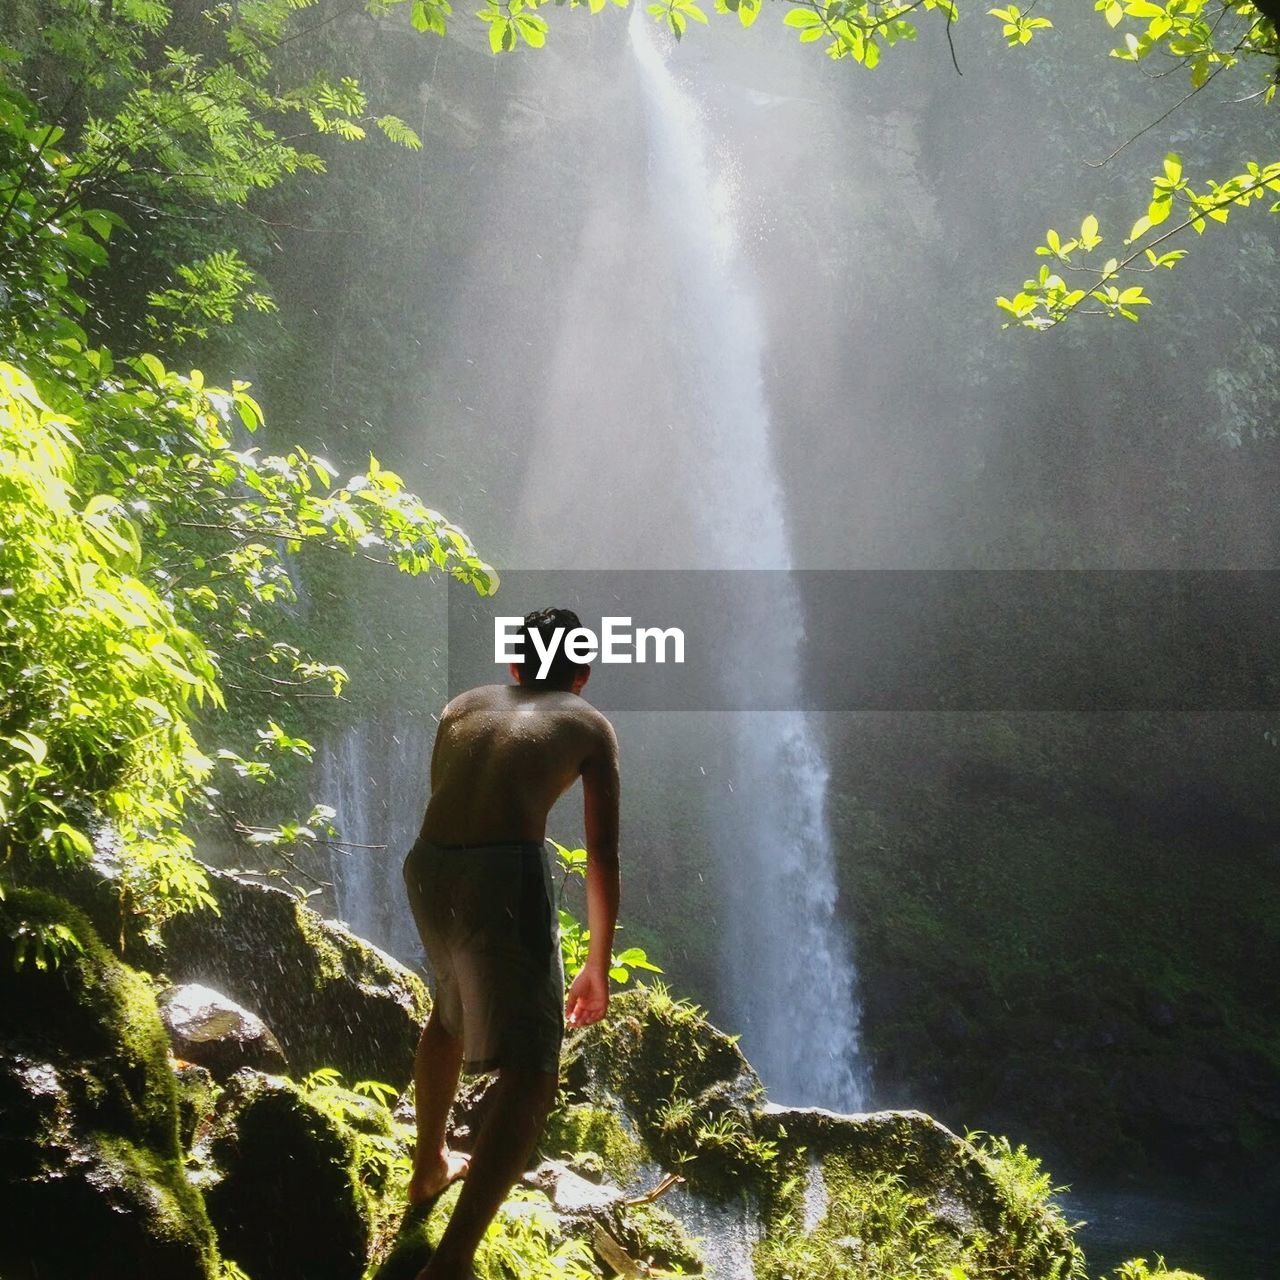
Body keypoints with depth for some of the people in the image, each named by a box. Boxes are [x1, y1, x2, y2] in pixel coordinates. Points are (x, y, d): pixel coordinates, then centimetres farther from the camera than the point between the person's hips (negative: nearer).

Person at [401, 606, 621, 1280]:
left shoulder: (464, 706, 26)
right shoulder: (589, 724, 18)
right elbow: (603, 853, 13)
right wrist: (599, 963, 21)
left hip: (427, 867, 5)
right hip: (507, 872, -5)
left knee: (451, 1009, 33)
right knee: (532, 1075, 0)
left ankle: (430, 1164, 49)